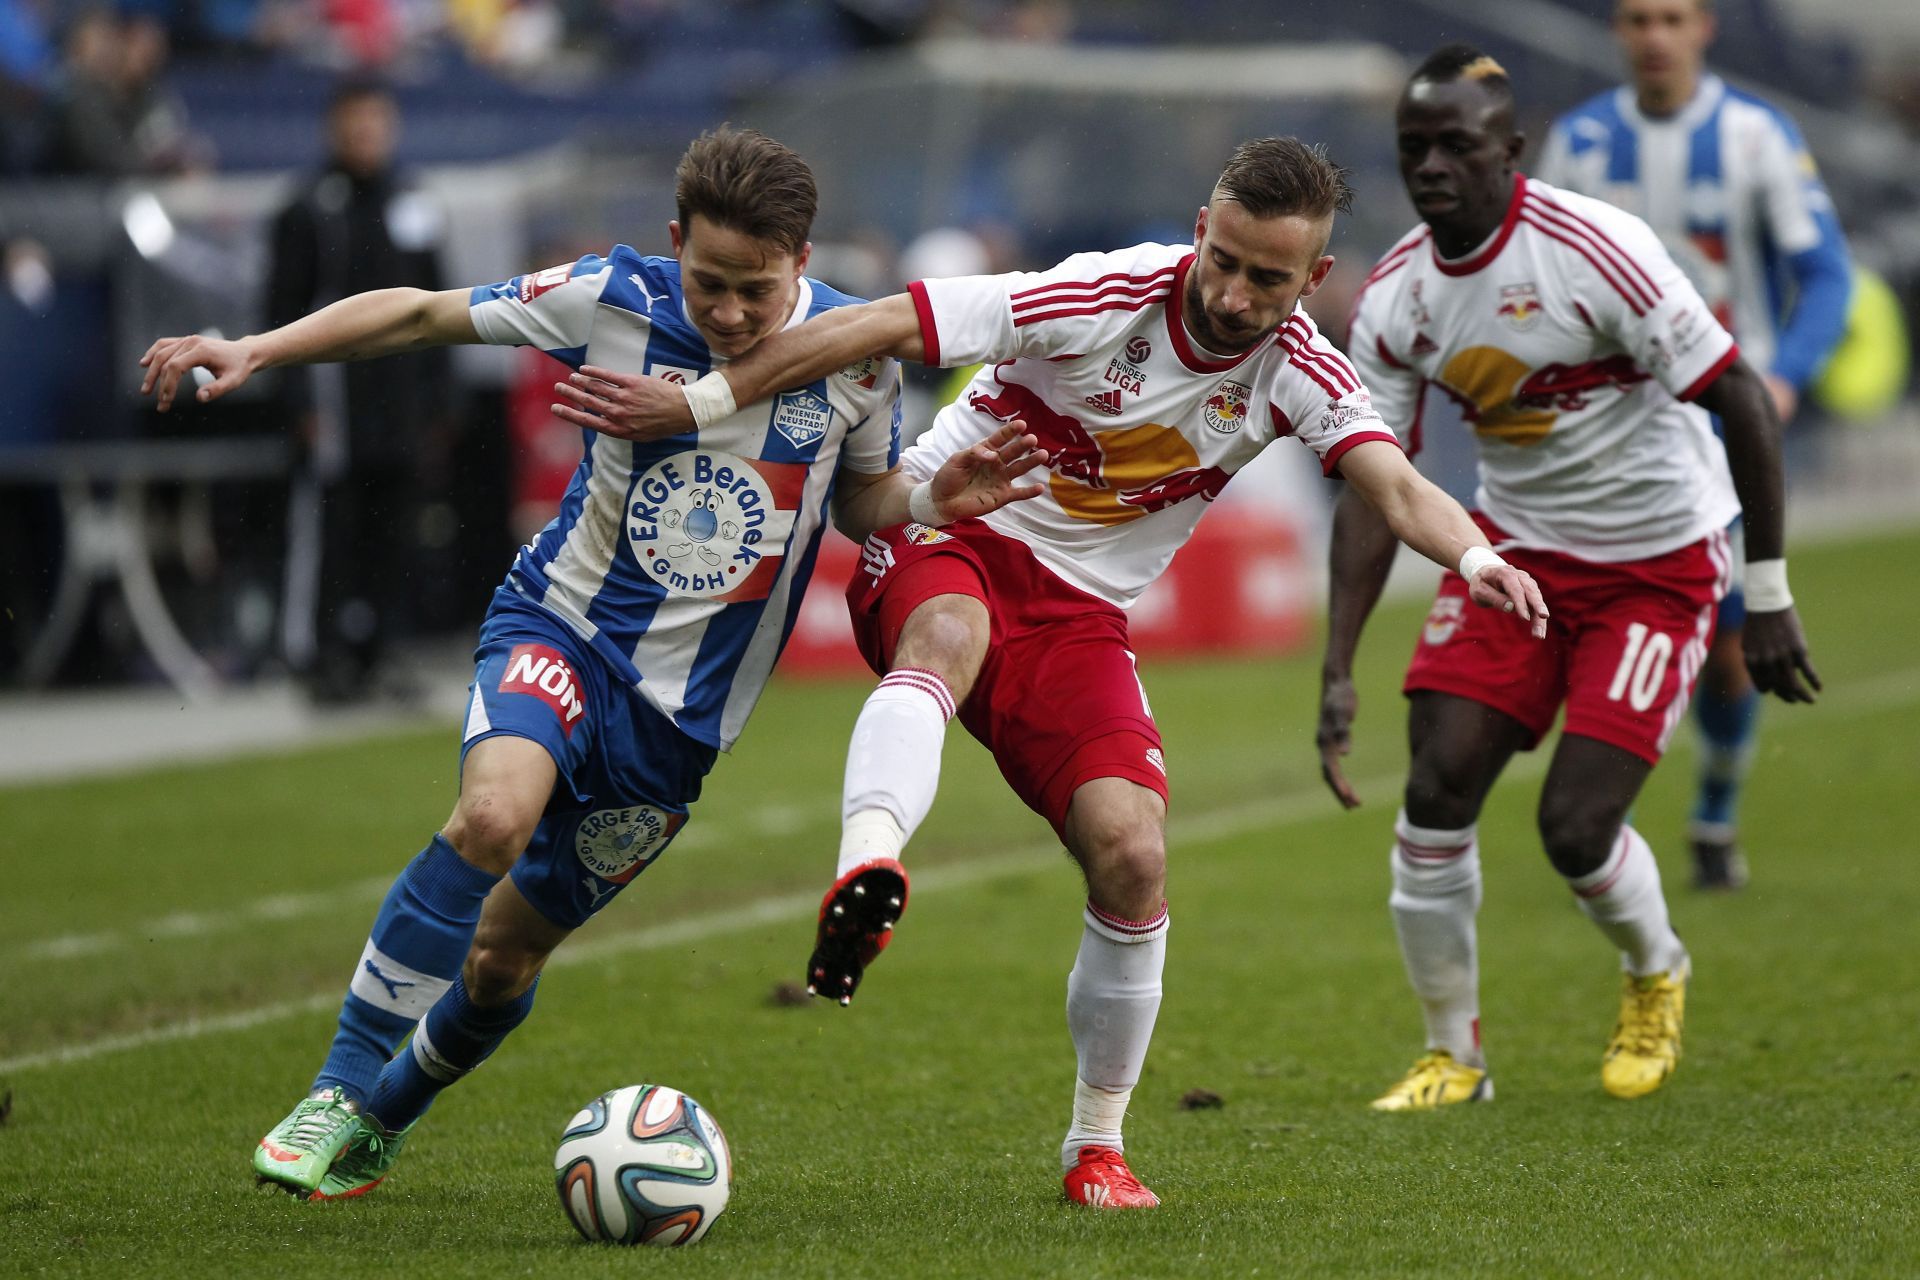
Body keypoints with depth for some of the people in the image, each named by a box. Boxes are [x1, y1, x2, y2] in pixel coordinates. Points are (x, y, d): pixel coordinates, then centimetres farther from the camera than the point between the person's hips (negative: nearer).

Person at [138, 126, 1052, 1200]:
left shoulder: (860, 352, -9)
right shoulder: (616, 301, -13)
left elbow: (862, 499, 9)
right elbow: (418, 314, -5)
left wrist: (938, 500, -13)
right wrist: (257, 350, -15)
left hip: (685, 707, 2)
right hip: (564, 627, -2)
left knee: (505, 953, 5)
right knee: (494, 816, -33)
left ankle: (381, 1122, 36)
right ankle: (340, 1093, -19)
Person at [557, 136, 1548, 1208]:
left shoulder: (1296, 372, -7)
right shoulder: (1107, 297, -19)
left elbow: (1397, 485, -21)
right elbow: (880, 327, -20)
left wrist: (1475, 555, -44)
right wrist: (702, 401, -22)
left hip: (1081, 615, 4)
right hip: (946, 538, -3)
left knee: (1133, 858, -14)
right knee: (948, 636, -40)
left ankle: (1098, 1144, 6)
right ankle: (864, 876, -67)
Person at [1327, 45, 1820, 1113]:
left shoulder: (1597, 252, -24)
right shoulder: (1395, 300, -6)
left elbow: (1742, 402, -18)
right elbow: (1373, 488, -1)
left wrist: (1770, 600, -17)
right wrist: (1339, 674, -8)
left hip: (1658, 562, -5)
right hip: (1516, 546, 5)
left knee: (1577, 828, -11)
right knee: (1438, 790, -9)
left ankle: (1658, 974, 23)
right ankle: (1455, 1053, 9)